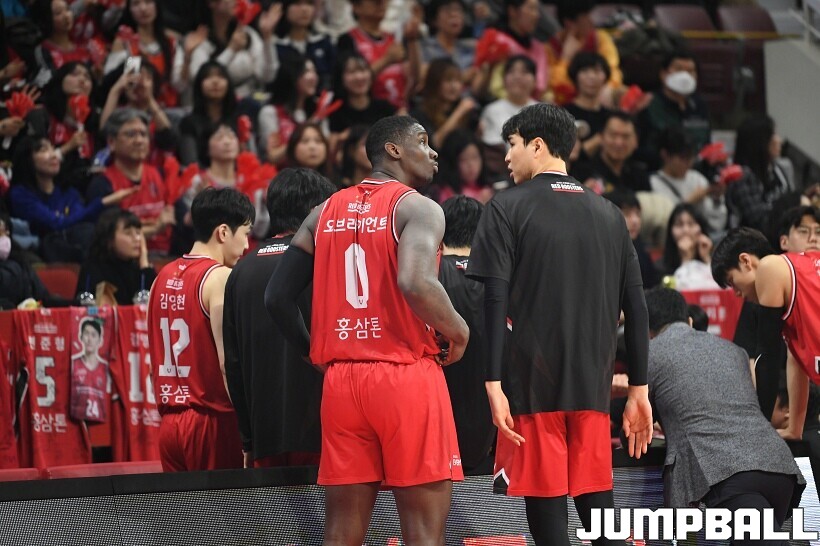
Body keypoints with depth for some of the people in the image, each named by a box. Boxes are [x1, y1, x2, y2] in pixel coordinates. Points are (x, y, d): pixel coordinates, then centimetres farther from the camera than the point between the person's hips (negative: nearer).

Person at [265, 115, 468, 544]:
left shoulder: (326, 212, 14)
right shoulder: (417, 208, -5)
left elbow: (277, 298, 10)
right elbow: (416, 284, -24)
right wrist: (458, 331, -7)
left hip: (340, 380, 6)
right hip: (408, 378, -6)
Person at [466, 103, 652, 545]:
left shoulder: (508, 209, -1)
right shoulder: (608, 214, 12)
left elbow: (495, 300, -10)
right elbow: (635, 306, 10)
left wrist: (494, 384, -13)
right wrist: (639, 390, 14)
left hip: (532, 388, -4)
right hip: (592, 388, 4)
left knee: (546, 509, -2)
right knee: (598, 507, 9)